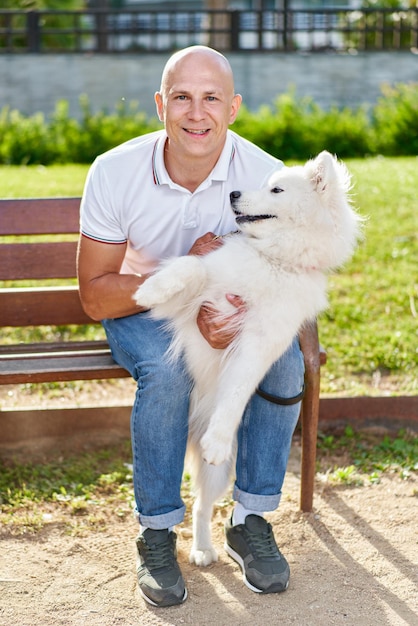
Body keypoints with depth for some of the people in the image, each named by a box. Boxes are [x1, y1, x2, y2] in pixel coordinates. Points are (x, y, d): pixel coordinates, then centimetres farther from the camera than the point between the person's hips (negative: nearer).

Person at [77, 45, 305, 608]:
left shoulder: (267, 177, -20)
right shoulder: (115, 173, -22)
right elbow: (95, 297, -18)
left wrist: (240, 314, -34)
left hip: (231, 308, 2)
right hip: (138, 310, -2)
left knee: (284, 360, -27)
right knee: (168, 369, -33)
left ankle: (251, 521, -9)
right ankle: (156, 532, -15)